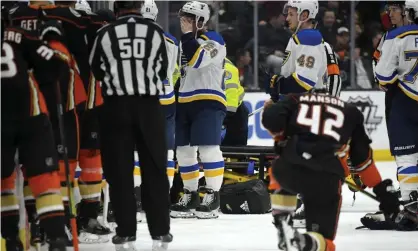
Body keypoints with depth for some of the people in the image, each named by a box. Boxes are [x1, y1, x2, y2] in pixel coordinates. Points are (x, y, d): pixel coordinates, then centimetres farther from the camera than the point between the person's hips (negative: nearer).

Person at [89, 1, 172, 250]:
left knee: (120, 171, 4)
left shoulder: (105, 34, -2)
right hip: (149, 106, 1)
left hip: (116, 106, -1)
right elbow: (163, 70, 11)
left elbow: (96, 70, 8)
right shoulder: (156, 31, 2)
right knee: (155, 169, 8)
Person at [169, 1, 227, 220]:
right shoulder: (185, 42, 19)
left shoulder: (213, 40, -7)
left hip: (208, 102, -8)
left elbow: (197, 60, -24)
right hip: (184, 103, 9)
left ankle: (212, 196, -12)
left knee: (208, 148, -15)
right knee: (184, 150, 7)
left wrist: (188, 35, -19)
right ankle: (190, 195, 15)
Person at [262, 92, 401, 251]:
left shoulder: (295, 101, 22)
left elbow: (271, 118, 3)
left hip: (289, 168, 1)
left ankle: (282, 225, 21)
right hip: (327, 179, -1)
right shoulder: (350, 112, 26)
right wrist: (382, 189, 33)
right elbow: (362, 157, 26)